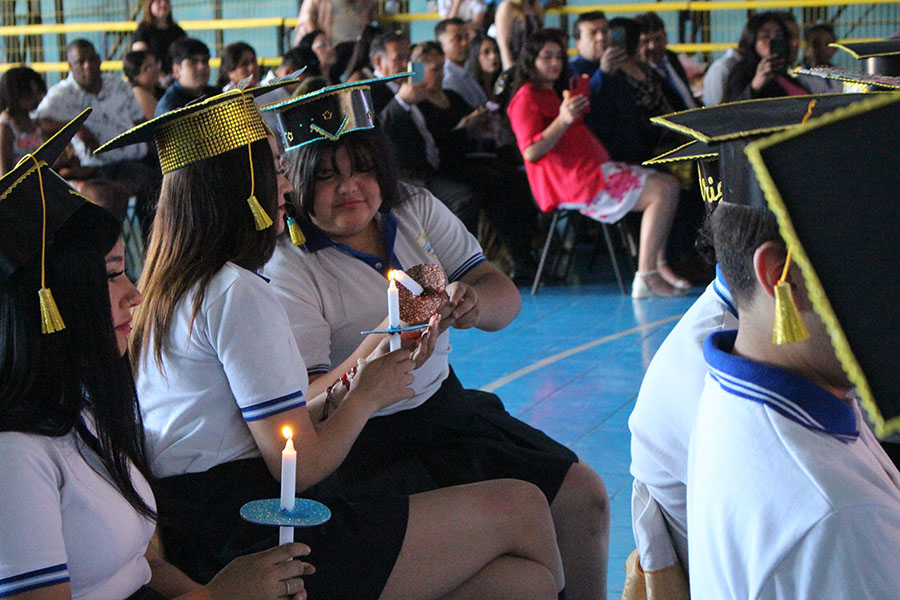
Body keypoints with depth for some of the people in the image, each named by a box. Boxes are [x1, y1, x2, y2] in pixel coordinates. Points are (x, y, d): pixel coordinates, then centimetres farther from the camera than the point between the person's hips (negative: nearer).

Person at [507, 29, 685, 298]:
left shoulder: (552, 93, 26)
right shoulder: (527, 98, -6)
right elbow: (531, 152, -18)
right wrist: (563, 120, -26)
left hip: (593, 169, 11)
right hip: (574, 180, -11)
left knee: (668, 184, 6)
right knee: (664, 190, -18)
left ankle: (658, 265, -3)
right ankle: (646, 277, -24)